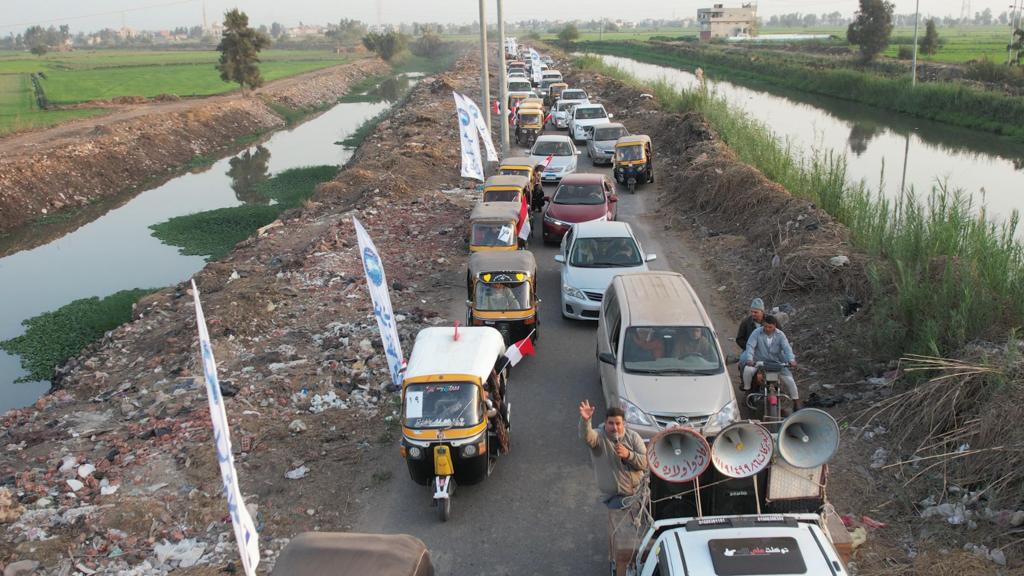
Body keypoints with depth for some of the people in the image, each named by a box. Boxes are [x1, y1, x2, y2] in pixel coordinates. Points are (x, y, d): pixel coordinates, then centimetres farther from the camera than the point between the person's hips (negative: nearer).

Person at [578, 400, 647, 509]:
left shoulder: (633, 436, -1)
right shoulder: (599, 436, -12)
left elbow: (646, 463, -7)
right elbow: (586, 436, -37)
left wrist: (628, 455, -25)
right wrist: (585, 420, -58)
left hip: (639, 489, 4)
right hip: (616, 496, -3)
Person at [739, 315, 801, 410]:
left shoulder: (780, 335, -5)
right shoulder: (757, 333, -10)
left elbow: (787, 348, -15)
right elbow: (750, 346, -20)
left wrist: (791, 360, -35)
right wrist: (749, 359, -39)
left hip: (776, 362, 1)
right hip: (758, 361, -1)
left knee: (789, 379, -12)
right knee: (747, 370, -30)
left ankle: (797, 402, 5)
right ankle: (746, 389, -5)